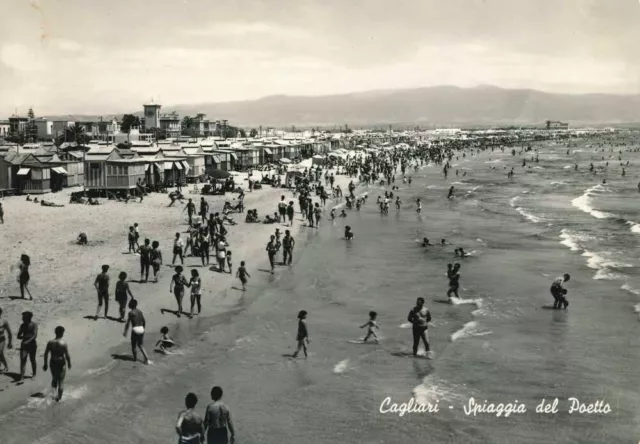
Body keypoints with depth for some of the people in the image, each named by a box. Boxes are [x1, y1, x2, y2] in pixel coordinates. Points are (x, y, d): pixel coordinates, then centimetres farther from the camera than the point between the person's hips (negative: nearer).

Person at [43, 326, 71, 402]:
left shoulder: (50, 343, -7)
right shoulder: (63, 344, -17)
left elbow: (46, 354, -3)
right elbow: (67, 355, -15)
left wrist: (45, 364, 9)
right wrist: (69, 364, 2)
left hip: (52, 363, 3)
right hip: (61, 364, -3)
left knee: (54, 378, 26)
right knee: (61, 380, 10)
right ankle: (59, 397, 14)